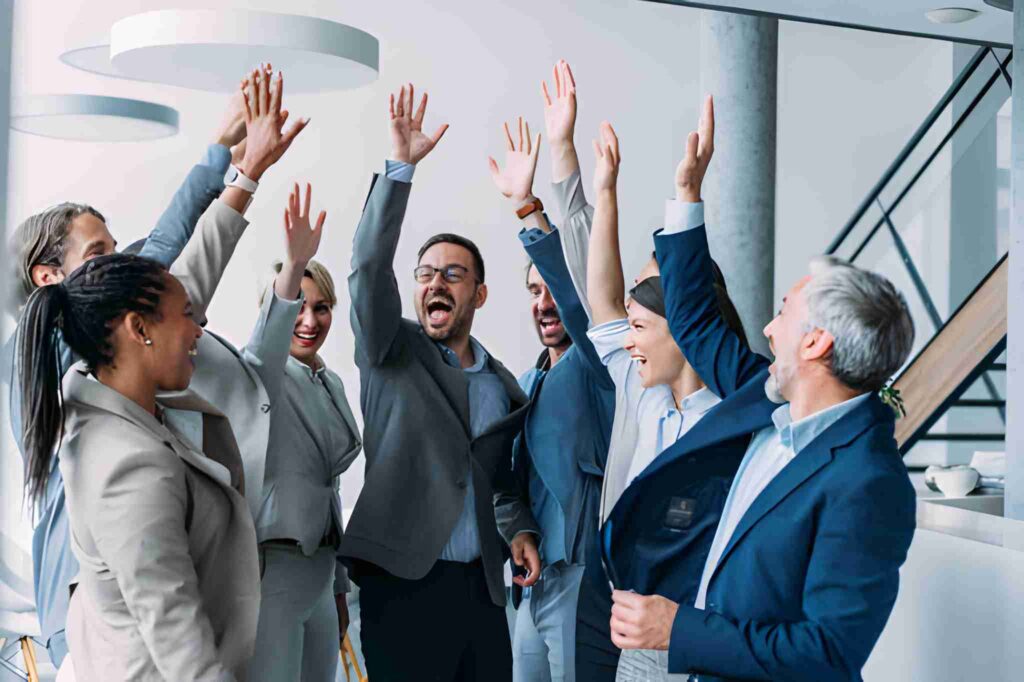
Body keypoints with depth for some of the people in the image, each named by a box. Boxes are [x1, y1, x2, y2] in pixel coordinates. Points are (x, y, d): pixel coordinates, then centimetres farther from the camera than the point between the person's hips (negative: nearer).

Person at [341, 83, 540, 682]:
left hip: (483, 587, 4)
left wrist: (520, 529, 4)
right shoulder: (392, 352, 1)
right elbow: (369, 268, -14)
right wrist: (402, 166, -19)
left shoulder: (504, 386, 13)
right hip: (403, 581, -4)